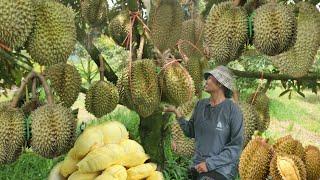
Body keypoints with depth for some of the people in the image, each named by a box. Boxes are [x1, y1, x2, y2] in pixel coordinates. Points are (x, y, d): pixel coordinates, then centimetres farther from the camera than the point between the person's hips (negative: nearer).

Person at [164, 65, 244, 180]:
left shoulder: (232, 110, -10)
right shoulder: (201, 105, 4)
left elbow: (236, 146, -12)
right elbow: (191, 132, 13)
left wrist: (210, 163, -17)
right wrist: (177, 113, -1)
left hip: (221, 168, -5)